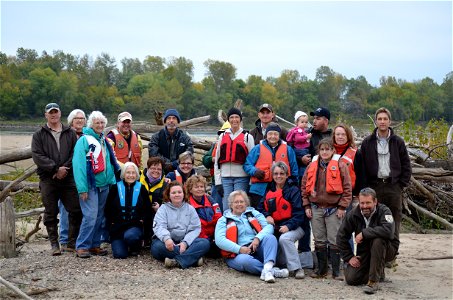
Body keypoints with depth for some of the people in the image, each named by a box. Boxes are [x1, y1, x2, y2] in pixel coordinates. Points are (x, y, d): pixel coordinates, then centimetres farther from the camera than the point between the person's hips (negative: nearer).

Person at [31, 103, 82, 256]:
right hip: (48, 180, -1)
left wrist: (65, 169, -12)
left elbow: (75, 154, 2)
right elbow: (37, 156, -5)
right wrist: (56, 168, -15)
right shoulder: (39, 135, 6)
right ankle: (54, 244, 16)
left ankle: (72, 241, 13)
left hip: (68, 178, 1)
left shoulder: (70, 133, 11)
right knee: (51, 213, 5)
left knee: (76, 210, 0)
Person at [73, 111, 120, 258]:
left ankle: (95, 245, 19)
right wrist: (82, 188, -20)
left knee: (99, 216, 11)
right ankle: (82, 246, -3)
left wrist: (112, 181, 8)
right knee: (90, 215, -12)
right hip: (90, 185, -7)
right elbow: (79, 164, -15)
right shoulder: (84, 140, -9)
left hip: (104, 185, 7)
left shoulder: (104, 141, 14)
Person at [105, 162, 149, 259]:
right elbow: (107, 208, 7)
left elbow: (147, 207, 11)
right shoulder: (115, 188, 4)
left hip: (135, 225, -1)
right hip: (117, 225, 1)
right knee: (119, 254, -13)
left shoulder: (141, 188, 6)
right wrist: (111, 223, 0)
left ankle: (135, 247, 1)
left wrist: (142, 219, -2)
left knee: (130, 236, -36)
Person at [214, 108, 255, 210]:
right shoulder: (222, 136, 13)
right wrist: (218, 182, 3)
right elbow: (217, 160, 11)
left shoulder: (247, 137, 5)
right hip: (225, 177, 3)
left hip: (241, 176, -3)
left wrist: (252, 183, -6)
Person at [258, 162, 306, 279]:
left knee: (284, 238, -34)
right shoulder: (269, 190, 13)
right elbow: (261, 207, 16)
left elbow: (299, 213, -11)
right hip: (275, 227, 5)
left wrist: (288, 226, -24)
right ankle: (284, 262, 4)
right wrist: (267, 216, -6)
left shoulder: (293, 190, -4)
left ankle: (296, 268, -25)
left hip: (293, 227, -5)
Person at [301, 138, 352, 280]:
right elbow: (304, 186, 11)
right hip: (316, 208, 4)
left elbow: (347, 188, -3)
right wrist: (307, 206, 4)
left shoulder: (340, 165, -1)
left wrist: (342, 207, -8)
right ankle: (321, 269, 18)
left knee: (334, 241, -1)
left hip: (334, 209, -3)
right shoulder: (312, 166, 9)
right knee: (319, 240, 9)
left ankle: (336, 271, 6)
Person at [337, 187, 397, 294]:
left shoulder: (384, 211, -17)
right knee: (350, 279, -13)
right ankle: (379, 272, 16)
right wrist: (349, 257, -3)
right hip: (364, 252, 4)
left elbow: (388, 231, -38)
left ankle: (374, 281, -26)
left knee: (377, 240, -37)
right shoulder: (353, 214, -5)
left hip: (386, 250, -4)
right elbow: (341, 237, 3)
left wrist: (364, 233, -32)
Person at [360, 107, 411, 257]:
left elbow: (406, 165, 8)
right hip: (374, 187, 0)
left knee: (394, 221, 3)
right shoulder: (367, 142, 5)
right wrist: (365, 187, -2)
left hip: (393, 187, 1)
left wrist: (402, 184, 0)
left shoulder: (398, 142, 6)